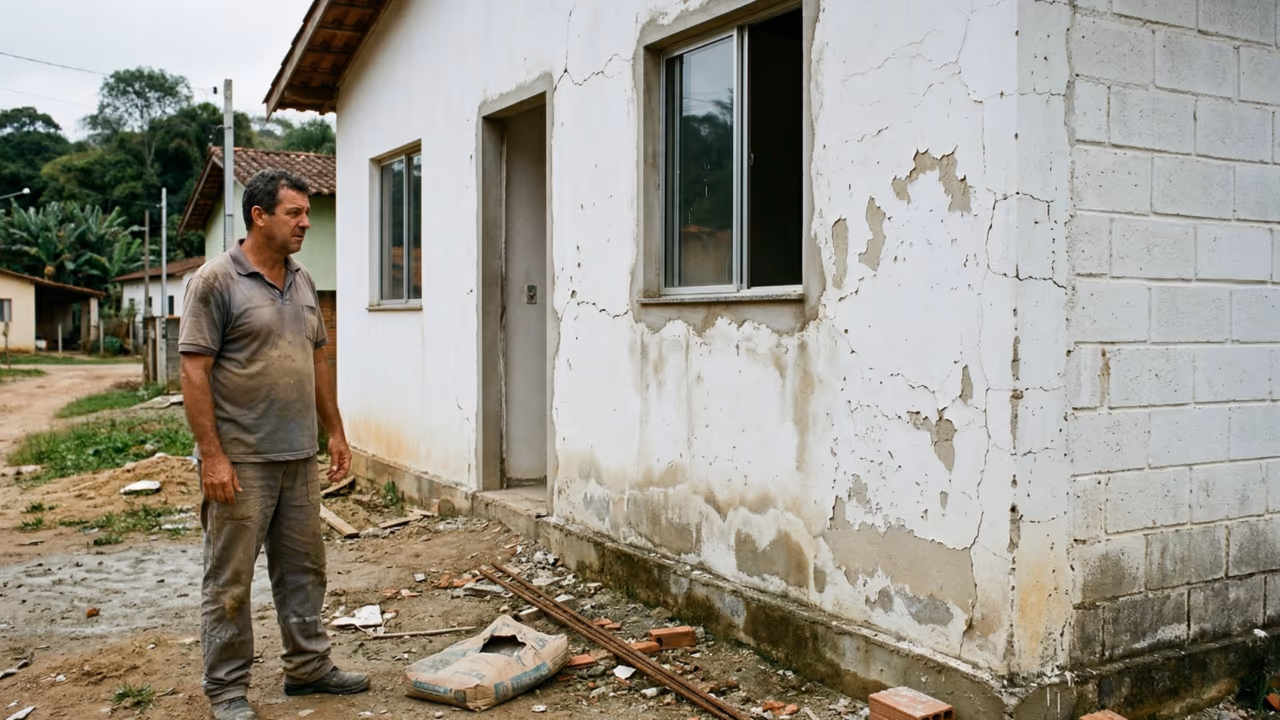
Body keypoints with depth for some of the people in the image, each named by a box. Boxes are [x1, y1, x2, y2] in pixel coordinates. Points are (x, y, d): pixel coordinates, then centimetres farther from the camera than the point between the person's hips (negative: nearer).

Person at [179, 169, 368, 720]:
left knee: (303, 569, 15)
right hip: (240, 461, -7)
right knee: (230, 581, 4)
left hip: (300, 457, 7)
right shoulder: (216, 281, -10)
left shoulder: (302, 281, 12)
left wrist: (335, 432, 15)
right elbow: (194, 371, -13)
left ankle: (308, 666, 28)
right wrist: (212, 456, -17)